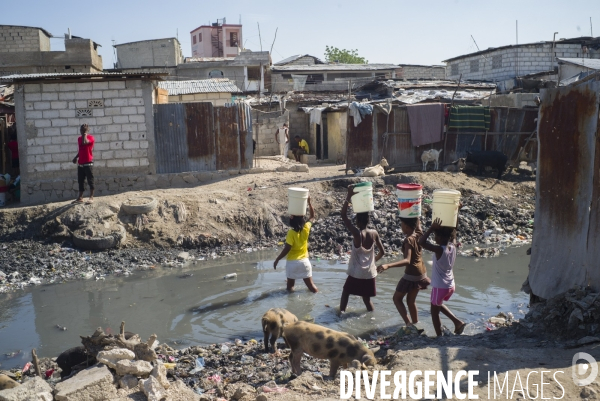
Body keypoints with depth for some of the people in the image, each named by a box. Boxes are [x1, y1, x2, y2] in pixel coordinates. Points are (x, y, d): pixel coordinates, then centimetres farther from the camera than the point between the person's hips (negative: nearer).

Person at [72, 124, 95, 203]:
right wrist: (76, 157, 13)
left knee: (90, 180, -3)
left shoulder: (90, 137, -7)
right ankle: (80, 197, 15)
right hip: (80, 163, 7)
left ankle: (91, 197, 0)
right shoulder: (79, 139, 14)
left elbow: (84, 142, -27)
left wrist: (85, 134, -17)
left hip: (88, 163, -7)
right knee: (80, 181, 9)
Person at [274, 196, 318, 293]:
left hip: (292, 262, -4)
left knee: (290, 285, 11)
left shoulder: (291, 233, -17)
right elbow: (312, 217, 11)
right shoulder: (306, 229, -5)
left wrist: (277, 259, -10)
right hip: (304, 261, 4)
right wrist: (309, 202, 8)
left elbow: (287, 249, -19)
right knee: (310, 284, 12)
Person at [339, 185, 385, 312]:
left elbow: (343, 215, -18)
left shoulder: (356, 233, -19)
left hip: (356, 273, -4)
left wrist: (349, 197, -21)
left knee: (345, 292, 20)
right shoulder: (374, 234, -6)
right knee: (367, 299, 19)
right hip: (370, 273, 4)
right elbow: (382, 252, 2)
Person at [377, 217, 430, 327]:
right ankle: (415, 324, 27)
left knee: (397, 298, 8)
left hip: (411, 275, -8)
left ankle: (409, 323, -3)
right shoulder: (419, 235, -3)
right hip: (421, 273, 8)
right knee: (411, 301, 20)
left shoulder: (409, 240, -24)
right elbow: (417, 222, 20)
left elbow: (407, 260, -37)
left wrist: (388, 266, -48)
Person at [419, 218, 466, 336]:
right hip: (450, 285, 7)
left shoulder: (439, 250, -26)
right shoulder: (453, 247, -5)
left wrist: (431, 228, -29)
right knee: (438, 305, 31)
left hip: (440, 287, -7)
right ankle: (457, 322, 24)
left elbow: (421, 242, -33)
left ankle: (439, 337, 19)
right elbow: (452, 236, 18)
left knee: (434, 312, 12)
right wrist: (449, 227, 5)